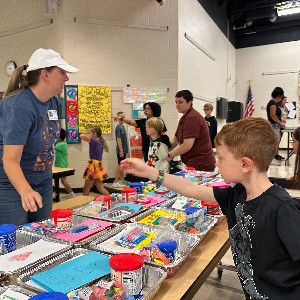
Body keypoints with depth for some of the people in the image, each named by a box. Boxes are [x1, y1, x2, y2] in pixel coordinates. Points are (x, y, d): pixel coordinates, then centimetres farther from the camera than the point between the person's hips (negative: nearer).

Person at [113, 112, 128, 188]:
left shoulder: (123, 127, 11)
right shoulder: (118, 128, -15)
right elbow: (118, 139, -20)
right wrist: (121, 150, -22)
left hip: (124, 150, 9)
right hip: (121, 150, -8)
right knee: (120, 165, -4)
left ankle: (122, 180, 26)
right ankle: (115, 182, 3)